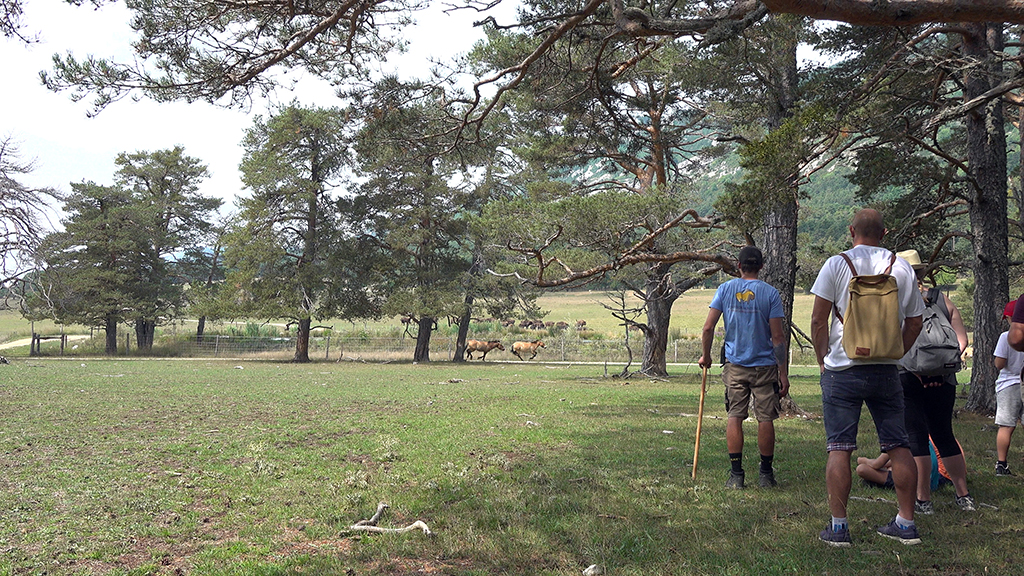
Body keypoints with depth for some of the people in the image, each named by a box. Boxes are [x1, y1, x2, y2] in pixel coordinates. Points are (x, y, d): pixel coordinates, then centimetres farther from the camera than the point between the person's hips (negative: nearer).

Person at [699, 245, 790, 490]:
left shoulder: (725, 289, 1)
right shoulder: (770, 293, -4)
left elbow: (708, 327, -3)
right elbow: (777, 336, -7)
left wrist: (706, 356, 12)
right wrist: (783, 373, -3)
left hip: (735, 364, 1)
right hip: (764, 365, -1)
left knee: (734, 417, 5)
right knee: (765, 419, 6)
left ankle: (736, 474, 3)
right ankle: (766, 475, 13)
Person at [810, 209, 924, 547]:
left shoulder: (837, 264, -4)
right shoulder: (903, 268, 6)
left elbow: (818, 320, -6)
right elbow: (914, 323, 10)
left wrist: (823, 360, 5)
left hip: (843, 370, -3)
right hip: (887, 371, 3)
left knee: (839, 448, 0)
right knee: (898, 446, 10)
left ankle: (838, 526, 1)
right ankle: (906, 524, 16)